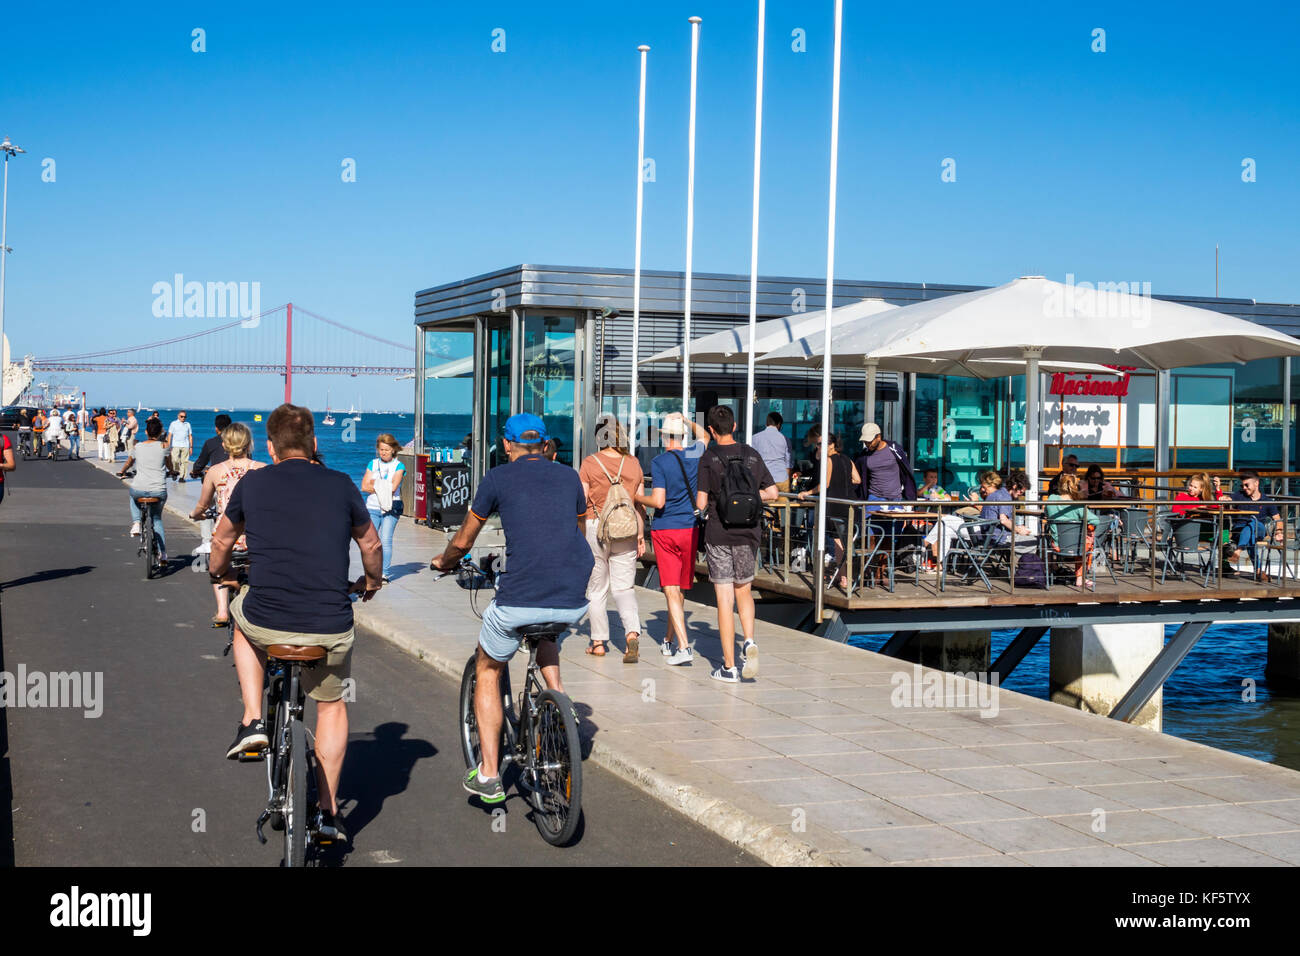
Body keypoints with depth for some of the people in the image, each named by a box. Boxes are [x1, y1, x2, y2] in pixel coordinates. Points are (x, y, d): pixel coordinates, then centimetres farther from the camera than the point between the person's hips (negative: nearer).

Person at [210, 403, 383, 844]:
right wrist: (371, 582, 38)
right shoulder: (340, 485, 3)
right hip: (331, 626, 0)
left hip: (265, 622, 0)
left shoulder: (253, 483, 4)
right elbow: (371, 546, 17)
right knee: (331, 705, 25)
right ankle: (327, 811, 23)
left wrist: (217, 575, 43)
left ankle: (252, 722, 23)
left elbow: (222, 541, 21)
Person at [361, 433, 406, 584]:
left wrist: (374, 484, -5)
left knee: (386, 540, -9)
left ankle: (384, 573, -3)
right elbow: (364, 486, 1)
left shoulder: (399, 466, 3)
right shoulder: (373, 464, 12)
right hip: (372, 508, 3)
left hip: (390, 508, -3)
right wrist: (383, 487, -8)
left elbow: (393, 486, -12)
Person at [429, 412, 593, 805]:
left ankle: (488, 775, 18)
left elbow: (463, 542, 16)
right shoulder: (570, 477, 17)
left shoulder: (498, 479, 7)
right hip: (574, 601, 4)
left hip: (519, 598, -3)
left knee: (488, 672, 21)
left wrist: (443, 561, 38)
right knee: (546, 632, 39)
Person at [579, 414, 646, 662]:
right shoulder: (633, 463, 3)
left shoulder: (590, 463, -6)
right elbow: (639, 503, 5)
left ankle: (598, 642, 15)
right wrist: (640, 535, 11)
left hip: (595, 529, -2)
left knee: (597, 589, 10)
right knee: (624, 588, 6)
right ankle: (633, 633, -15)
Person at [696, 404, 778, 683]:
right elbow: (772, 493, 5)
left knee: (724, 600, 1)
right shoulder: (752, 455, 3)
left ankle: (729, 667, 3)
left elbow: (701, 503, -11)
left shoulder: (708, 459, -8)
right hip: (748, 533, 3)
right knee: (744, 590, 21)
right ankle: (749, 642, -3)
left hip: (718, 534, -3)